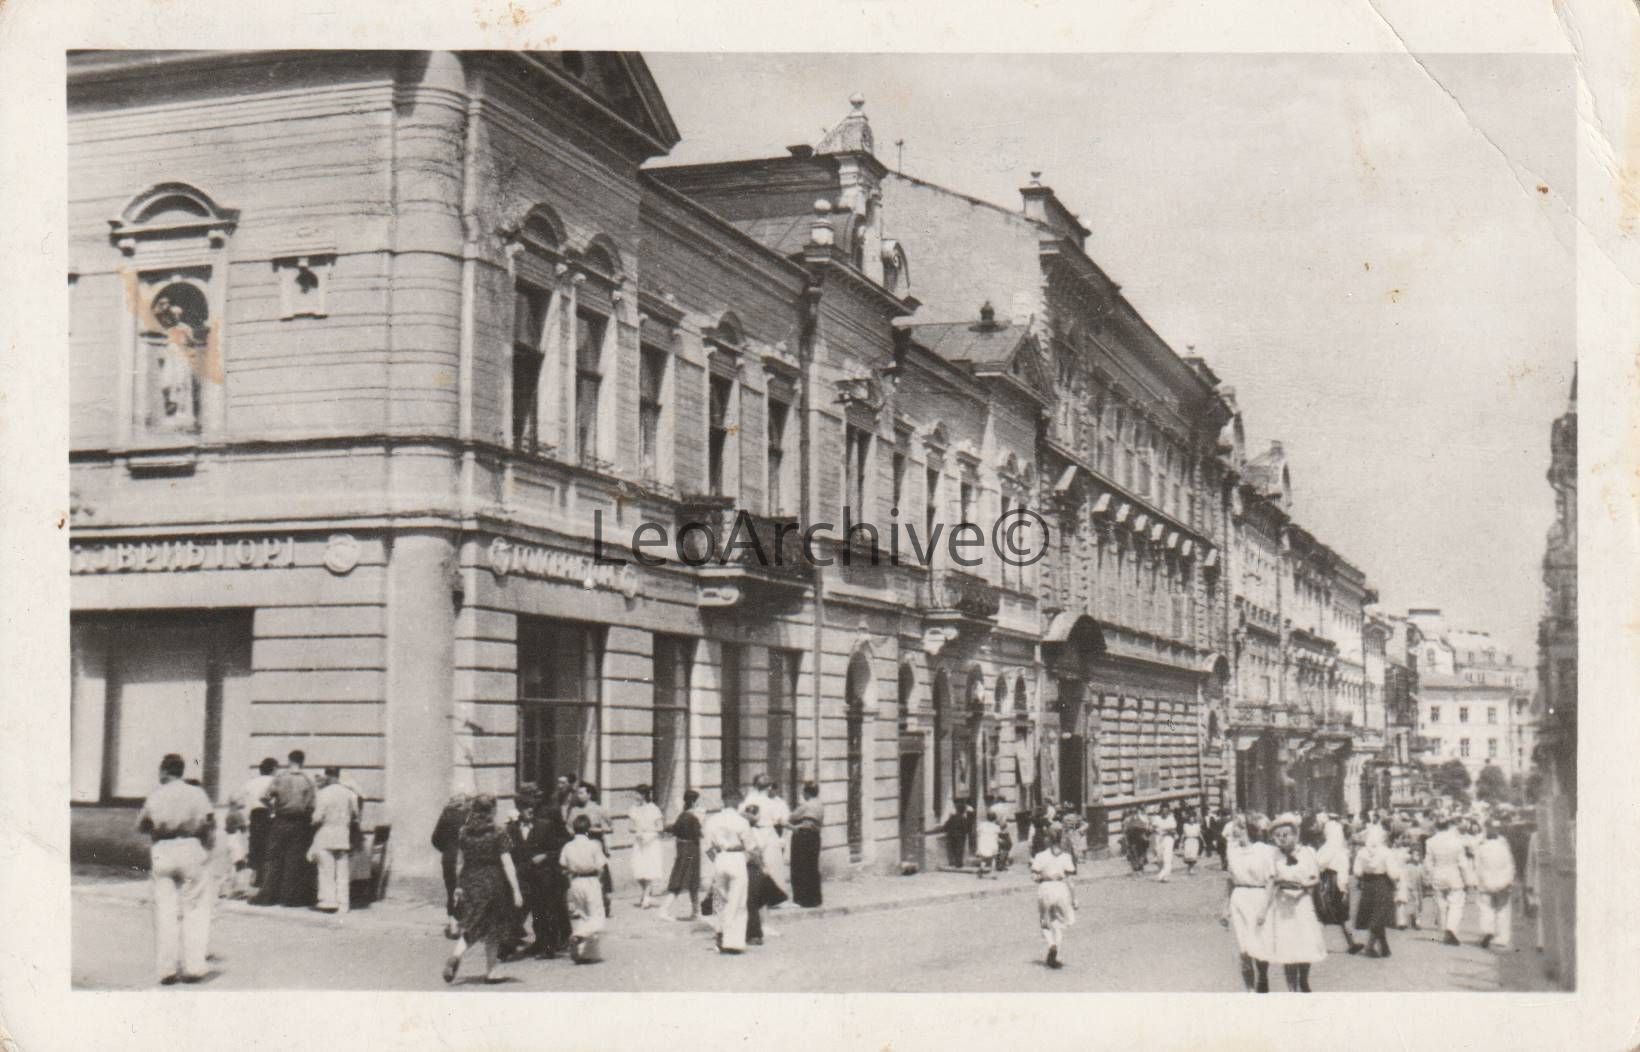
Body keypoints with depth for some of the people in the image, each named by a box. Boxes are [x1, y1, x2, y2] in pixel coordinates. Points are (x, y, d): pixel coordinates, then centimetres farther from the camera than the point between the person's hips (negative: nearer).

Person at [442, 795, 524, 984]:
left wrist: (459, 886, 14)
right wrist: (516, 891, -11)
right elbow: (507, 864, -12)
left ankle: (456, 955, -16)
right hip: (493, 883, -3)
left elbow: (461, 862, 6)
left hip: (470, 883, 3)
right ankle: (490, 972, 12)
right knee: (492, 931, 9)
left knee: (472, 928, 10)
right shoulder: (498, 834, -9)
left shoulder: (464, 833, 2)